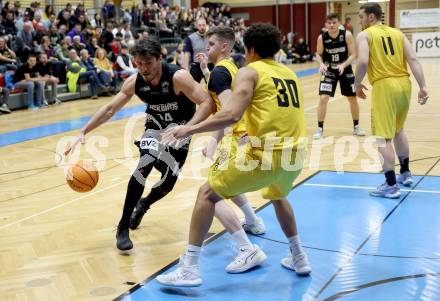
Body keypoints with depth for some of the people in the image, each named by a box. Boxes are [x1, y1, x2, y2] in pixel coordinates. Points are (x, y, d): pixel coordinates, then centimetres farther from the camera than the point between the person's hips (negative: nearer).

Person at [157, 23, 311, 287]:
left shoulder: (250, 72, 0)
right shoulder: (289, 73, 19)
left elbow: (231, 115, -15)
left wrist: (189, 130, -12)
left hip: (266, 154, -7)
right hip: (296, 153, 7)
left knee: (207, 193, 5)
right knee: (278, 195, 37)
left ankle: (190, 269, 1)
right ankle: (298, 258, 38)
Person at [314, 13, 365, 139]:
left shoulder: (347, 35, -18)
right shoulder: (322, 38, -15)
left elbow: (353, 54, -15)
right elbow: (318, 54, -1)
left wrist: (343, 65, -31)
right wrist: (321, 64, -22)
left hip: (345, 69, 1)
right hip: (329, 71, -1)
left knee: (353, 98, 9)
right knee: (323, 98, -13)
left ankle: (356, 127, 27)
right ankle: (320, 129, -2)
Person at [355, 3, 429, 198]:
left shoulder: (365, 35, 0)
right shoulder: (397, 33, 15)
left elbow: (363, 62, -16)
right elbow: (413, 59, 4)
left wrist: (357, 84, 0)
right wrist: (423, 87, 0)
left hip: (384, 86, -7)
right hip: (404, 84, 7)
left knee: (383, 137, -1)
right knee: (398, 130, 26)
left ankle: (391, 185, 0)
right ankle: (405, 173, 36)